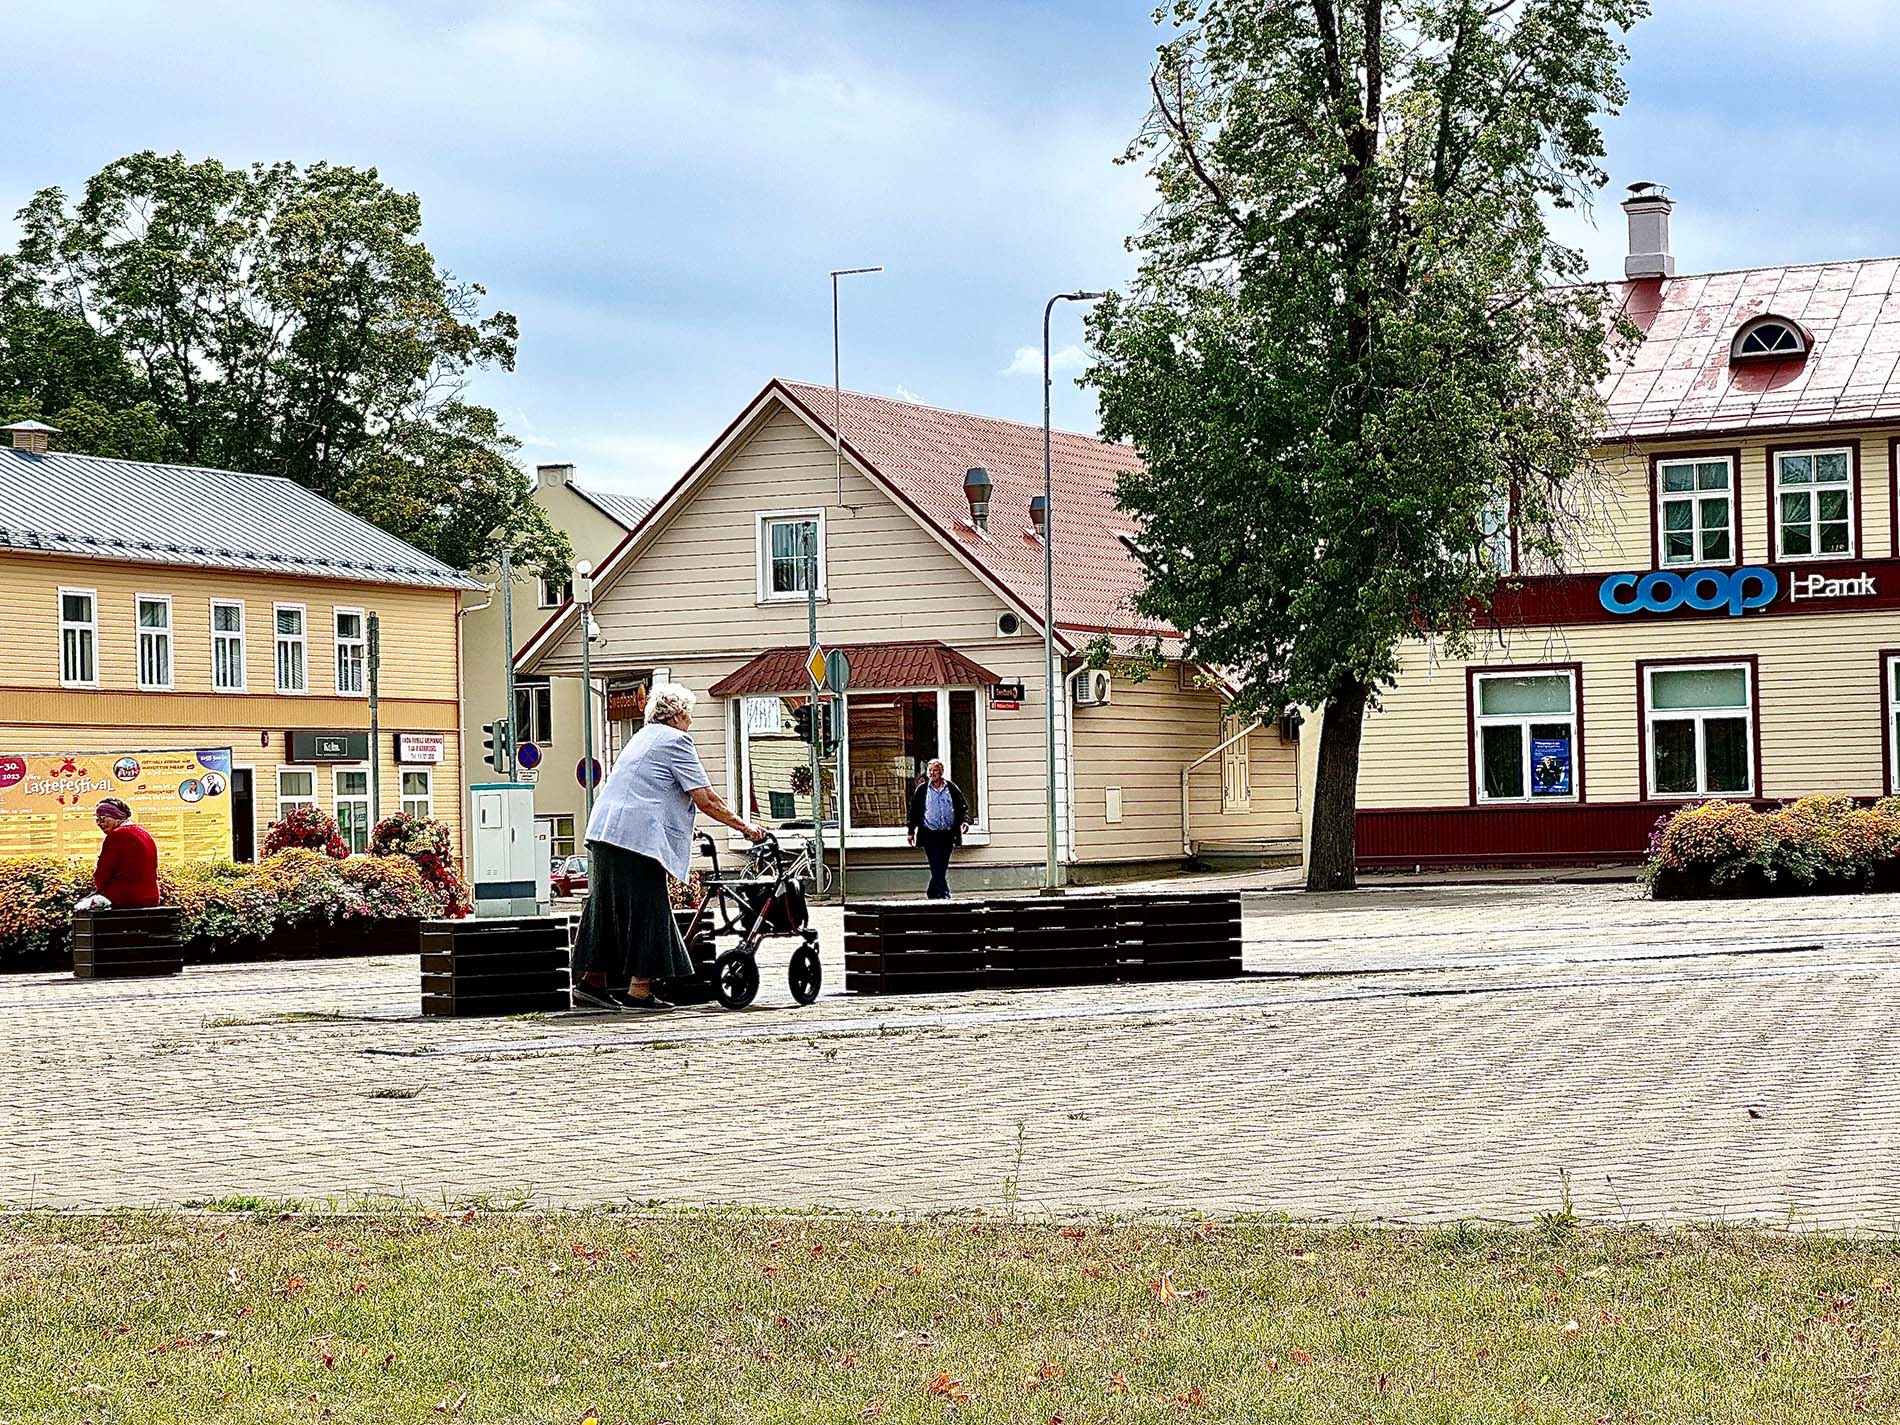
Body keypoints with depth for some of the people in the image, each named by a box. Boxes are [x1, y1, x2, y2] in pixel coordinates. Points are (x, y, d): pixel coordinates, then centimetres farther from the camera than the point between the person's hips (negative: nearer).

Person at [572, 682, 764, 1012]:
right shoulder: (675, 741, -4)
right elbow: (705, 799, -9)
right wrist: (744, 826, -1)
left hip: (602, 833, 9)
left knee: (608, 909, 13)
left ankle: (592, 983, 15)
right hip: (638, 837, -9)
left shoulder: (642, 737, 24)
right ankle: (639, 990, -5)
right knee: (648, 910, -4)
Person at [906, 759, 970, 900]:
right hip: (929, 835, -2)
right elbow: (914, 811, 8)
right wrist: (911, 832, 6)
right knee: (937, 869, -10)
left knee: (941, 868, 9)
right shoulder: (922, 789, 3)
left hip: (947, 835, 2)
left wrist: (965, 821, -8)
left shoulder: (952, 788, 6)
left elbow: (963, 806, 10)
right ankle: (944, 896, -12)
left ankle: (933, 894, 24)